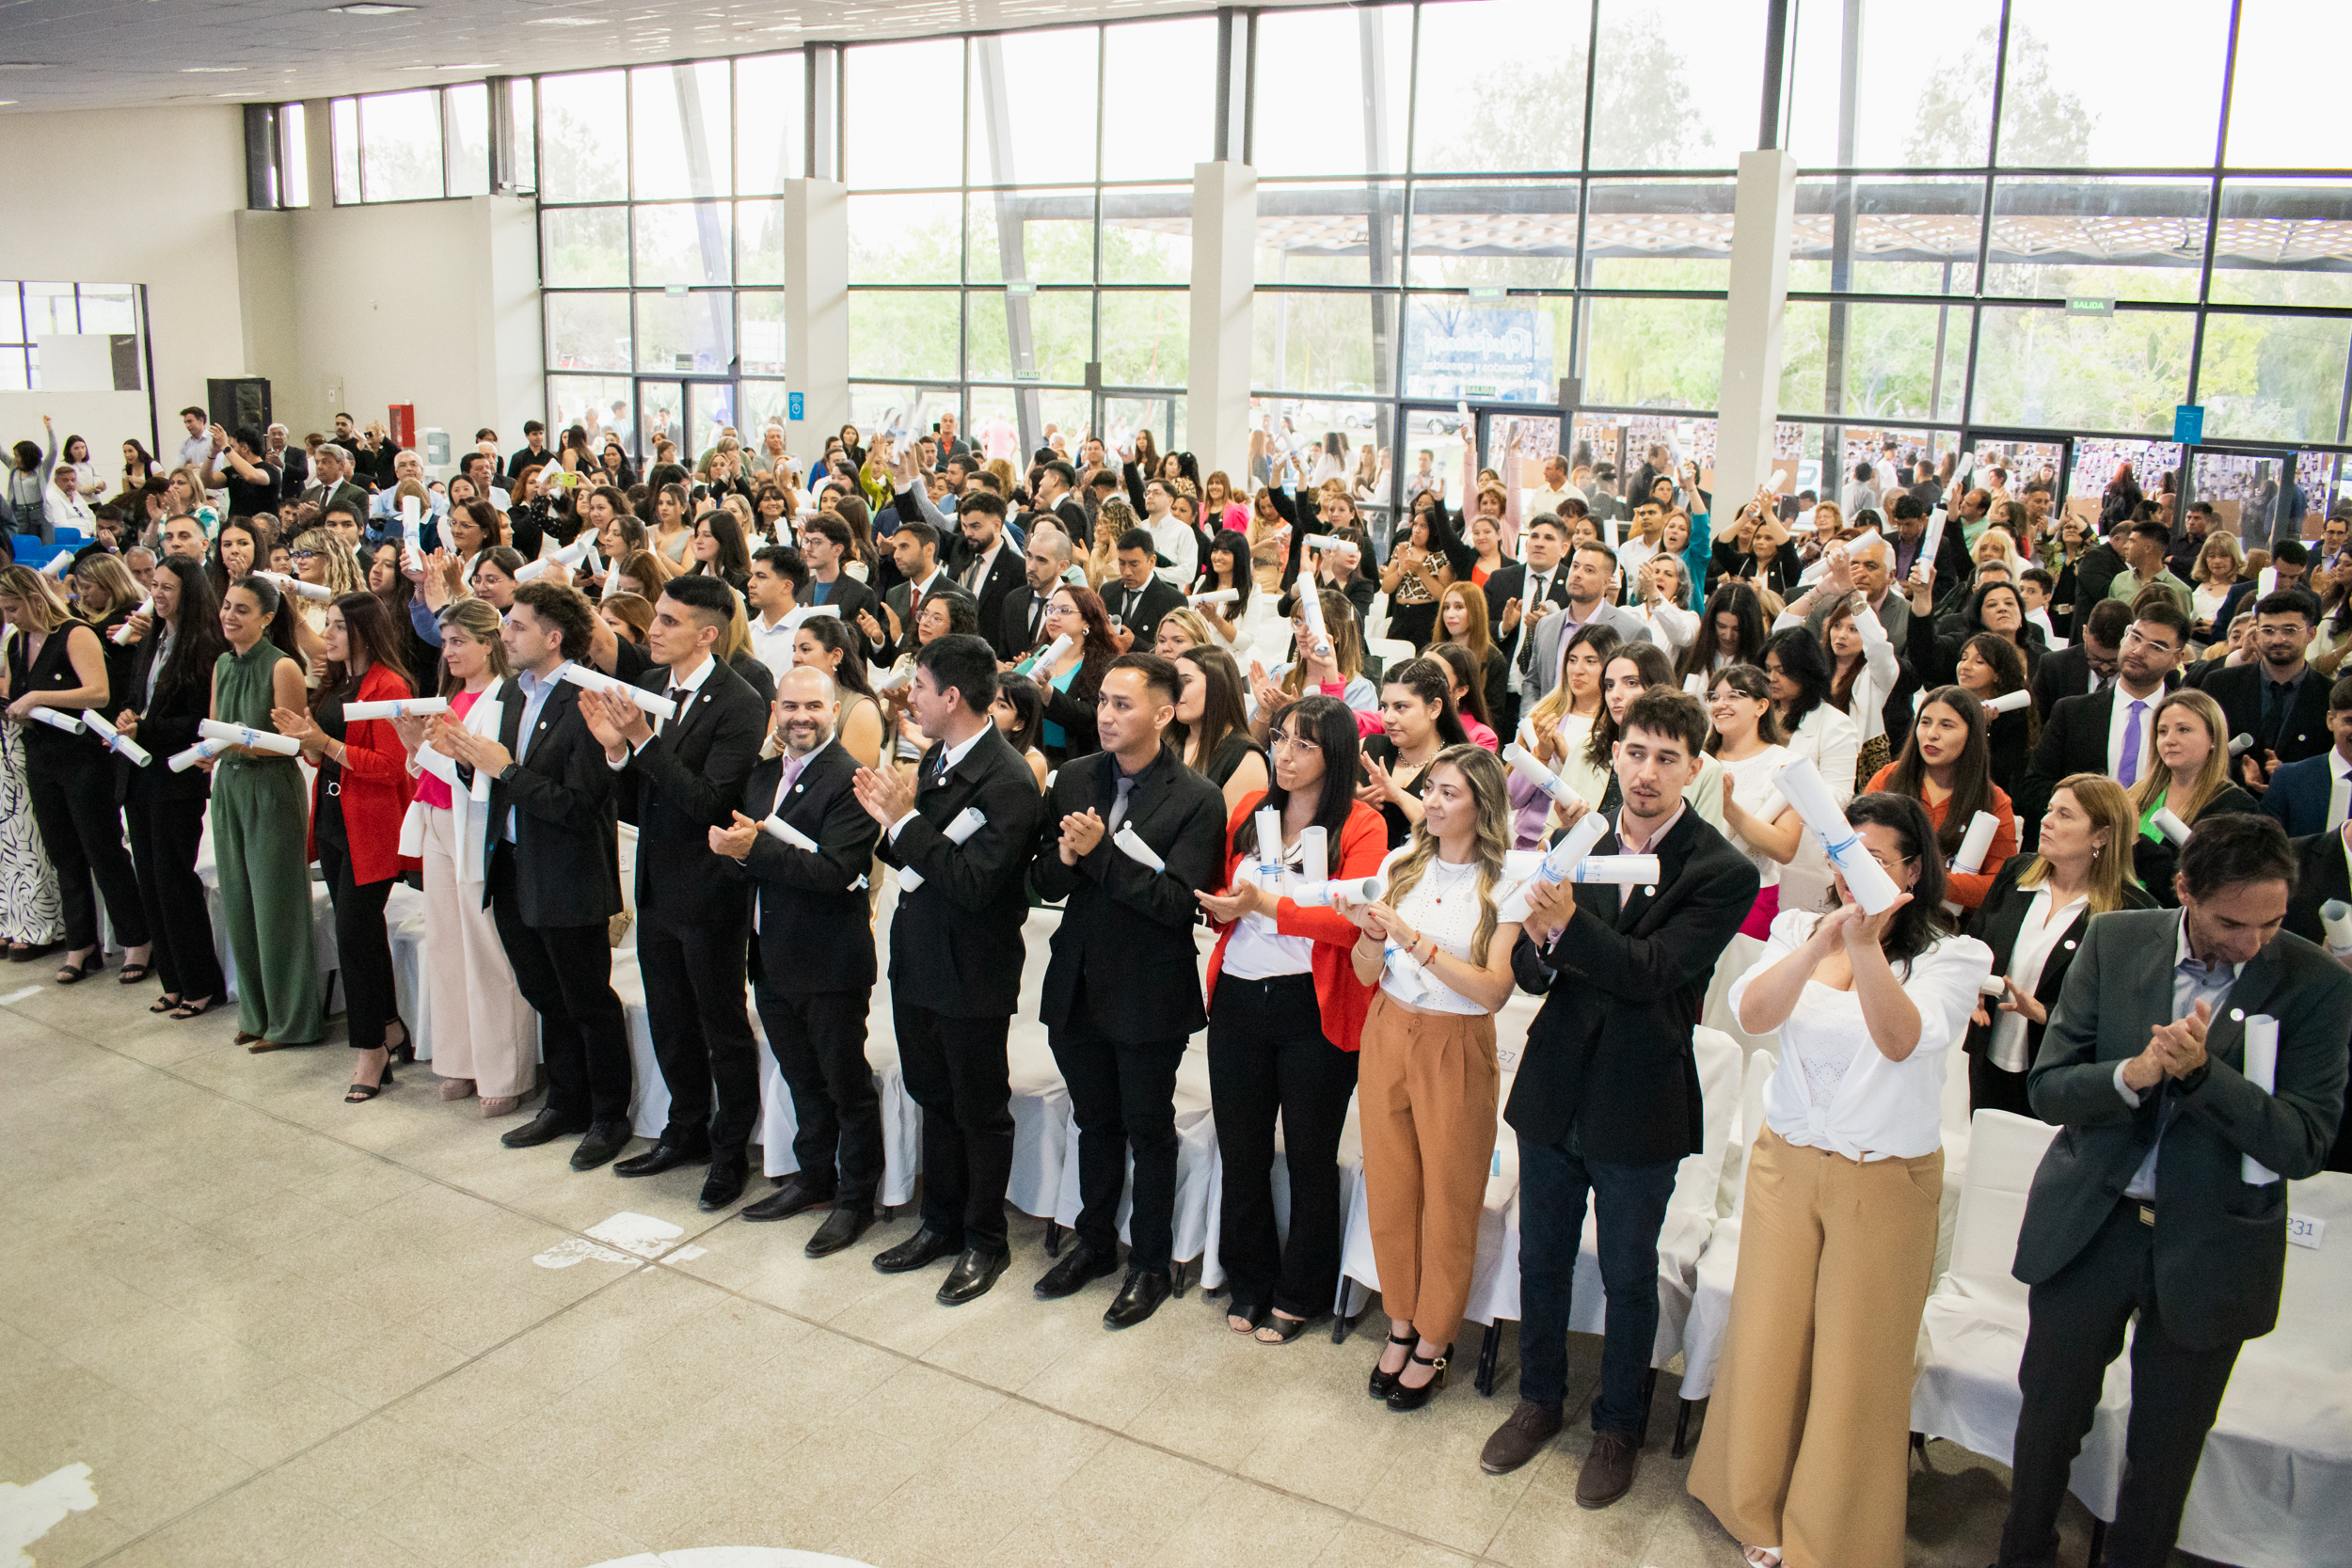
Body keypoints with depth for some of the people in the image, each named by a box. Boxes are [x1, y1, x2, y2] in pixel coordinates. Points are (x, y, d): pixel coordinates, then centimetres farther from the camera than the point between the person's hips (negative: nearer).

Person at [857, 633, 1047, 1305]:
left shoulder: (1009, 782, -23)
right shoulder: (936, 759, 4)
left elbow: (974, 882, -28)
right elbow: (921, 861, 8)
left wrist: (907, 820, -24)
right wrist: (890, 821, -10)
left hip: (973, 973, -8)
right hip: (918, 961, 8)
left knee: (980, 1110, 10)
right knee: (933, 1097, 22)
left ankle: (984, 1241, 27)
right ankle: (941, 1222, 39)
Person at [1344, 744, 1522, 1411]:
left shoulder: (1505, 883, -9)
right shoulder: (1402, 864, 2)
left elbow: (1493, 989, -19)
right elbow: (1365, 974, 4)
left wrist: (1414, 939, -24)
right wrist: (1372, 932, -17)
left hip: (1456, 1049, -4)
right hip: (1388, 1036, 4)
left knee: (1448, 1199, 7)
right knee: (1388, 1188, 12)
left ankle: (1433, 1340, 27)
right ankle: (1401, 1324, 32)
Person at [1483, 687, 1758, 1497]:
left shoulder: (1722, 871, -12)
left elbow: (1654, 971, -23)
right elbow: (1531, 974, -2)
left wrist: (1569, 925, -37)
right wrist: (1538, 943, -26)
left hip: (1639, 1105, -3)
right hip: (1555, 1090, 4)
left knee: (1628, 1278, 14)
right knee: (1541, 1260, 18)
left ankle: (1618, 1425, 35)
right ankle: (1540, 1400, 40)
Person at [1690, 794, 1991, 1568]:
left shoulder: (1952, 955, -7)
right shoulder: (1798, 929, 1)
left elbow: (1903, 1041, -25)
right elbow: (1751, 1013, -16)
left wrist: (1865, 945, -37)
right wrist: (1822, 942, -30)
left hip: (1886, 1181, -2)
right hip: (1786, 1162, 3)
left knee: (1857, 1363, 7)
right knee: (1768, 1338, 12)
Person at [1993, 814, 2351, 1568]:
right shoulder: (2114, 942, -6)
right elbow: (2048, 1086, -7)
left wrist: (2199, 1071, -29)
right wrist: (2132, 1074, -27)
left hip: (2210, 1249, -1)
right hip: (2087, 1225, 2)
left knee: (2166, 1448, 14)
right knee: (2050, 1413, 18)